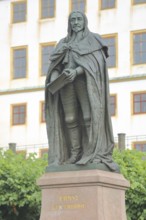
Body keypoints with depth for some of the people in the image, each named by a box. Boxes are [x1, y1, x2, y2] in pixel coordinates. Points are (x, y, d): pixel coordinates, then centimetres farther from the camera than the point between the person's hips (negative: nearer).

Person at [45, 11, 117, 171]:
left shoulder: (94, 39, 10)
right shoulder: (64, 43, 22)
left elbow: (96, 61, -5)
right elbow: (56, 64, 13)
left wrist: (76, 71, -20)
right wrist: (53, 78, -10)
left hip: (85, 80, -4)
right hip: (66, 82, 4)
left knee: (89, 117, -17)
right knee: (70, 119, -6)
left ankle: (94, 155, -19)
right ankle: (75, 156, -6)